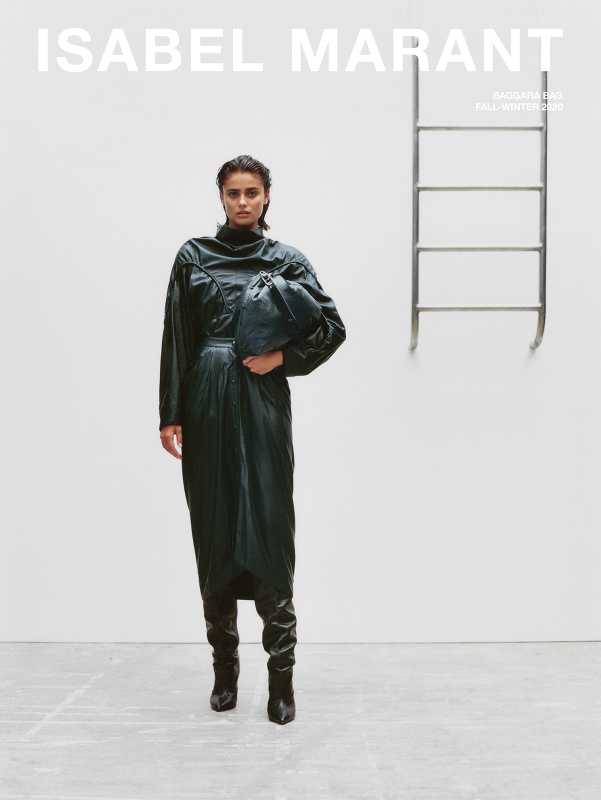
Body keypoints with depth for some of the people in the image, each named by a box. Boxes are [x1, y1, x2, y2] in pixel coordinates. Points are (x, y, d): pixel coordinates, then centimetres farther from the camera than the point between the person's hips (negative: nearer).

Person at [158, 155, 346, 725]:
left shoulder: (285, 260, 9)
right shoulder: (193, 257, 10)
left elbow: (332, 326, 7)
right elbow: (176, 338, 6)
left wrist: (285, 358, -8)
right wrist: (170, 415, 0)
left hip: (263, 403, -1)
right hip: (207, 403, 1)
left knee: (269, 529, -7)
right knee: (213, 531, 5)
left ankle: (281, 675, 1)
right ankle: (224, 666, 18)